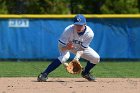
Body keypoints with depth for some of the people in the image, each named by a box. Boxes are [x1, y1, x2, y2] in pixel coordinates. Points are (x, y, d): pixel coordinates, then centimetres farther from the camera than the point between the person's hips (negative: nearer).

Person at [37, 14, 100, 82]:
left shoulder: (89, 33, -30)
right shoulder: (68, 30, -36)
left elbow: (82, 48, -24)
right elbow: (61, 46, -32)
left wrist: (77, 57, -42)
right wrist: (67, 47, -55)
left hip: (79, 47, 4)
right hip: (65, 46, -4)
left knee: (96, 58, -8)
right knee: (64, 56, -37)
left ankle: (85, 73, 23)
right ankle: (44, 74, -34)